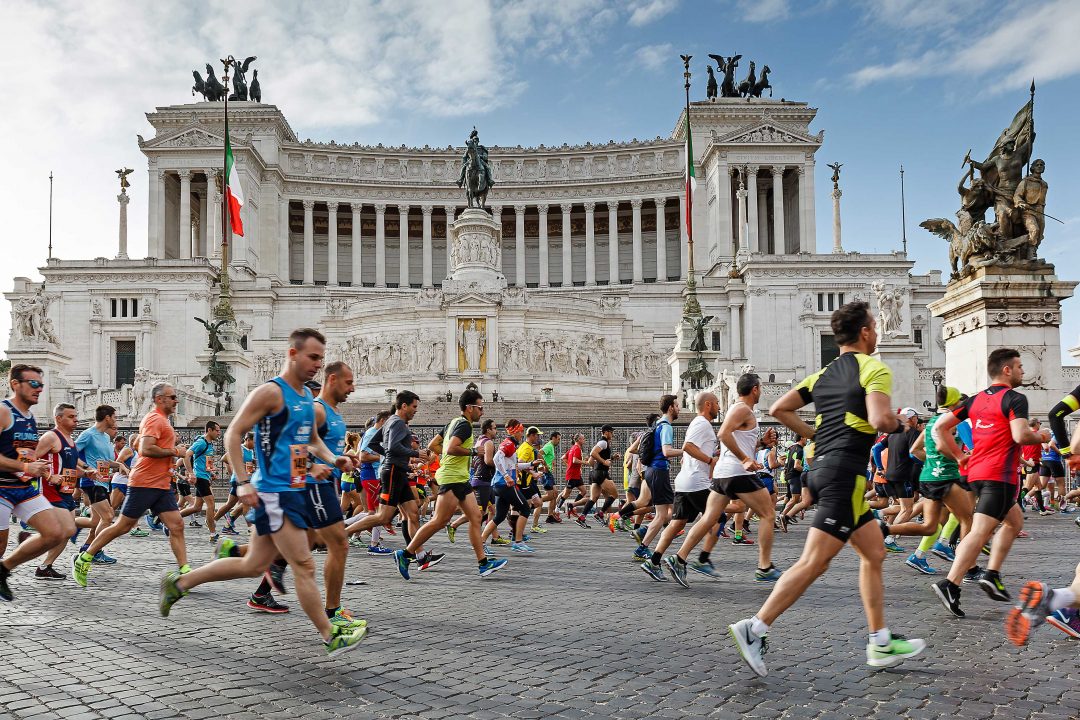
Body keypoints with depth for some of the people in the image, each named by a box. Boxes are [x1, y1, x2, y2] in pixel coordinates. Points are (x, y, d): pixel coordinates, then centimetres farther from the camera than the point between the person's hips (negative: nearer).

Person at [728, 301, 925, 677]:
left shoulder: (824, 373, 17)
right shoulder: (874, 369, -5)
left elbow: (778, 409, 12)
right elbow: (881, 421, -20)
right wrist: (896, 420, 2)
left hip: (821, 466, 9)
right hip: (845, 471, -9)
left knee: (874, 553, 17)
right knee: (814, 562, -10)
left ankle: (881, 644, 22)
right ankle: (754, 629, -13)